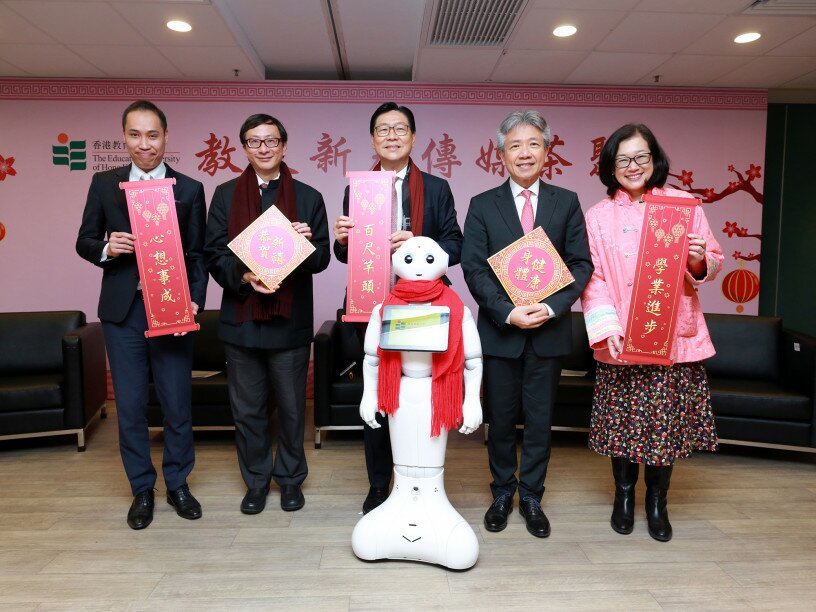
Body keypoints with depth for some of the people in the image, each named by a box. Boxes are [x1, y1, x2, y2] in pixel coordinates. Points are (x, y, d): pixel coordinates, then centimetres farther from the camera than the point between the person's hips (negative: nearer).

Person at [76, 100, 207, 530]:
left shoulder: (189, 189, 3)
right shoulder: (104, 183, 7)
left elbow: (197, 253, 1)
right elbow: (84, 241, 10)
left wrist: (195, 301, -12)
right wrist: (105, 248, -13)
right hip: (122, 310, 2)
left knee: (178, 403, 6)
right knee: (129, 405, 9)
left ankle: (177, 484, 25)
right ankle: (142, 490, 26)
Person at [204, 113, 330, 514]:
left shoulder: (308, 197, 3)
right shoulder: (225, 195, 6)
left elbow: (321, 258, 0)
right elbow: (213, 254, 0)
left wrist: (303, 244, -21)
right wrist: (244, 276, -18)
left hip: (290, 320, -1)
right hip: (240, 319, 1)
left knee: (291, 407, 11)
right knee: (247, 409, 12)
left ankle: (290, 477, 30)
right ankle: (256, 481, 30)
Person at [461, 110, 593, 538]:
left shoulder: (566, 202, 6)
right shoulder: (482, 205, 3)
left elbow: (581, 264, 0)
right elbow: (473, 268, -4)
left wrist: (551, 307, -15)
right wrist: (507, 312, -16)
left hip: (549, 330, 1)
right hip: (499, 329, 0)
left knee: (540, 419, 10)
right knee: (501, 419, 11)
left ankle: (531, 496, 28)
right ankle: (502, 492, 30)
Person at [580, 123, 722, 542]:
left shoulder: (684, 204, 6)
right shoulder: (598, 216, 5)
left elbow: (712, 264, 10)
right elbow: (592, 278, -1)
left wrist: (699, 261, -14)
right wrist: (607, 328, -14)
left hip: (674, 335, 1)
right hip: (621, 339, 0)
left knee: (667, 421, 5)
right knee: (622, 420, 6)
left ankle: (657, 500, 27)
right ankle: (624, 495, 28)